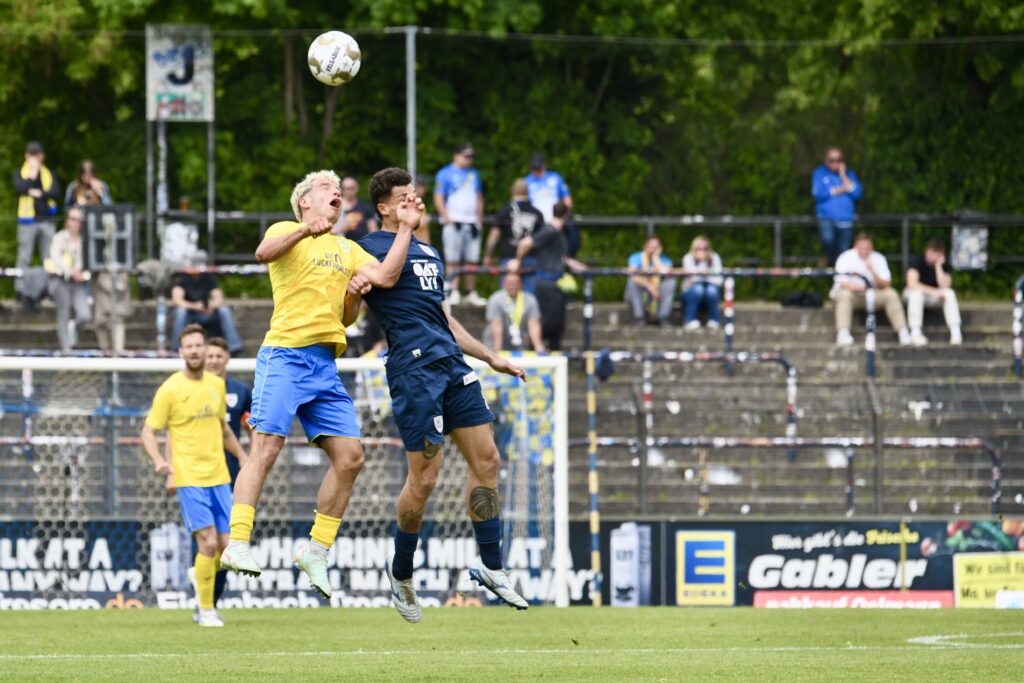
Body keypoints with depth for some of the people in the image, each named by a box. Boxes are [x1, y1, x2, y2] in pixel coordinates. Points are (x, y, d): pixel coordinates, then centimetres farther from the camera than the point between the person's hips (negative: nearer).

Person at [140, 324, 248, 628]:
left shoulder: (217, 384, 10)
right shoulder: (170, 389, -6)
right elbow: (148, 432, -5)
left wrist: (241, 455, 21)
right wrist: (158, 460, -23)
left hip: (219, 477, 5)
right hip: (189, 478, -5)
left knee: (228, 545, 3)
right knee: (209, 543, -13)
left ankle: (199, 575, 35)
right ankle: (206, 610, 0)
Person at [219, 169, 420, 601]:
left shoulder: (347, 249, 25)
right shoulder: (286, 232, 6)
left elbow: (386, 276, 11)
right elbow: (265, 253, -18)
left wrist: (405, 228, 4)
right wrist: (305, 229, -34)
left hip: (325, 366, 6)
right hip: (285, 355, -6)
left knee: (350, 457, 0)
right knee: (267, 448, -16)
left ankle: (316, 550, 9)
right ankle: (237, 544, -19)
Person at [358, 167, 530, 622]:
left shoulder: (428, 254, 24)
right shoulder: (371, 249, -1)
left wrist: (490, 358, 28)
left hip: (452, 363, 8)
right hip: (414, 368, -8)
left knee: (486, 459, 3)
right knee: (424, 478, -6)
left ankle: (491, 567, 11)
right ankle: (401, 574, 12)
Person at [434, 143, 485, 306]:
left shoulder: (474, 174, 19)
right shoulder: (445, 174, 1)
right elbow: (438, 199, -3)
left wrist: (480, 218, 13)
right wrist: (447, 219, -12)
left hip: (472, 222, 5)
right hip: (454, 222, -5)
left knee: (472, 261, 4)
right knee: (452, 261, -6)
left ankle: (471, 294, 8)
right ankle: (454, 293, -6)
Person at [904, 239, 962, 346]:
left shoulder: (944, 265, -8)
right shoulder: (918, 261, -17)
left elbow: (944, 286, -21)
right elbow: (912, 283, -30)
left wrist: (938, 266, -26)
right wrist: (934, 291, -33)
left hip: (934, 297, 3)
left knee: (950, 293, -26)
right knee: (916, 293, -38)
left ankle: (955, 332, -31)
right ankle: (915, 333, -42)